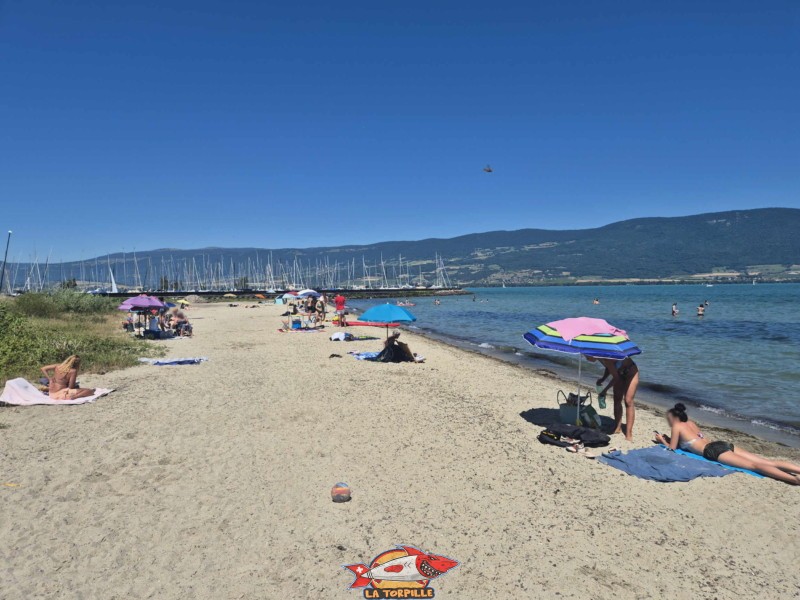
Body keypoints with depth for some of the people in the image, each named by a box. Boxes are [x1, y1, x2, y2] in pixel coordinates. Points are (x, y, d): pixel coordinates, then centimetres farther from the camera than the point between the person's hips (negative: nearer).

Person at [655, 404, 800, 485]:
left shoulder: (676, 426, 4)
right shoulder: (691, 423, 28)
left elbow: (672, 448, 8)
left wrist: (662, 440, 25)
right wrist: (668, 438, 41)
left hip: (714, 451, -8)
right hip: (722, 445, 8)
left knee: (754, 465, -24)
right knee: (768, 462, -3)